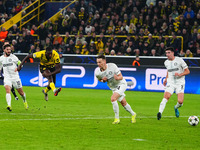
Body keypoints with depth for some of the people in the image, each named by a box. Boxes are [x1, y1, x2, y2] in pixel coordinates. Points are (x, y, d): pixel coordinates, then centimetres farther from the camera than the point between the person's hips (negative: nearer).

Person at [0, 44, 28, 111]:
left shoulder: (13, 57, -5)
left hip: (15, 77, -1)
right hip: (7, 77, 1)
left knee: (21, 92, 9)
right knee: (8, 90, -25)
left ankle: (25, 101, 41)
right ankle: (9, 105, -37)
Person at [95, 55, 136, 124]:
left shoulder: (112, 66, -26)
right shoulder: (97, 73, -17)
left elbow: (121, 77, -18)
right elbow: (99, 79, 7)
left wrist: (117, 78, -41)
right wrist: (103, 80, -16)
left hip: (121, 84, -5)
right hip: (113, 88, 5)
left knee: (113, 98, -24)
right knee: (123, 103, 13)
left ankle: (117, 118, -15)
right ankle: (133, 114, 39)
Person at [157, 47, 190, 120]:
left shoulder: (179, 60, -7)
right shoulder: (166, 62, 8)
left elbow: (187, 71, -4)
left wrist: (180, 74, -19)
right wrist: (166, 79, 19)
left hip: (180, 83, -3)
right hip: (170, 83, 3)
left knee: (180, 101, -13)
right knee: (166, 97, -23)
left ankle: (176, 107, 23)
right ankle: (160, 112, -29)